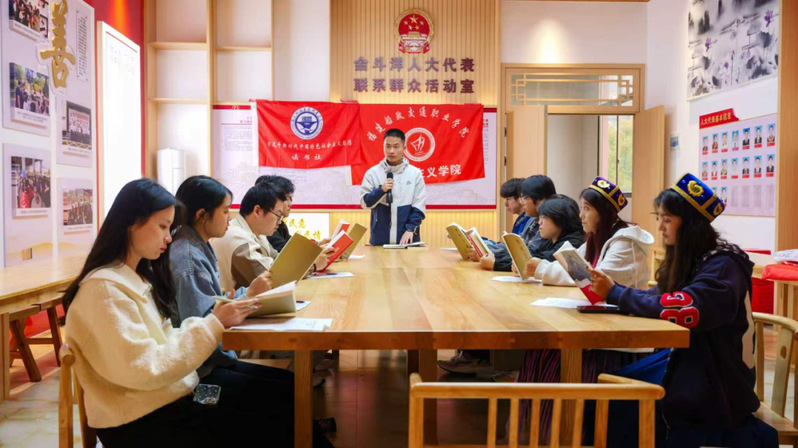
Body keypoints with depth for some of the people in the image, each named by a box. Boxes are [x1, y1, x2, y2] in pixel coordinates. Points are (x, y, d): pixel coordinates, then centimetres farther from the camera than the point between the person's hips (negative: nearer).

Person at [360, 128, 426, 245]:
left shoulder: (415, 173, 2)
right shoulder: (372, 172, 2)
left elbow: (419, 206, -1)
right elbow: (365, 202, 2)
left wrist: (410, 229, -13)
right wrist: (381, 190, -15)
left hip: (407, 237, 0)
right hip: (380, 238, 0)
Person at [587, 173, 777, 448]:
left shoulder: (722, 266, -18)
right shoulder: (690, 259, 7)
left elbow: (682, 307, -33)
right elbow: (658, 299, 5)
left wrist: (614, 293, -26)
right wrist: (609, 292, -12)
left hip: (717, 385, -8)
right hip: (686, 359, 8)